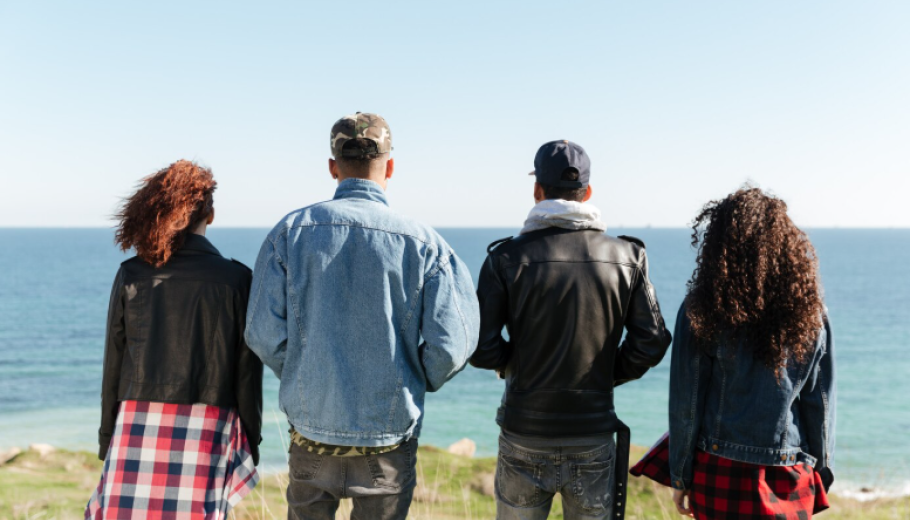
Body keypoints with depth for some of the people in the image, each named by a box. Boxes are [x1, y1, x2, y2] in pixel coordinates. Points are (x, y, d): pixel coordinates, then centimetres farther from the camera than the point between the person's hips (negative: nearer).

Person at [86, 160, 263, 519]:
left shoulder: (131, 276, 1)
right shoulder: (236, 279, -3)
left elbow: (114, 366, 6)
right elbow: (248, 372, -1)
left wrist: (107, 438, 16)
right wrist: (251, 443, 8)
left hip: (138, 423, 2)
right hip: (207, 431, -1)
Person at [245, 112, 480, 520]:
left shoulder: (291, 232, -5)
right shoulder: (422, 243, -10)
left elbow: (264, 334, -6)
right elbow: (451, 344, -12)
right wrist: (414, 384, 8)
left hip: (312, 430, 2)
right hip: (388, 440, -1)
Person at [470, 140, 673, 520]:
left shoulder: (508, 257, -8)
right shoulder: (626, 256, -1)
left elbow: (481, 348, -10)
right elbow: (652, 342, -3)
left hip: (525, 435, -1)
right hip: (594, 438, 2)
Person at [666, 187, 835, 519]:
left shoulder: (700, 311, -11)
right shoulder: (809, 312, -3)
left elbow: (686, 403, -7)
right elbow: (820, 402, 3)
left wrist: (680, 477, 3)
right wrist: (821, 473, 15)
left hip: (721, 471, -2)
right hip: (789, 477, 2)